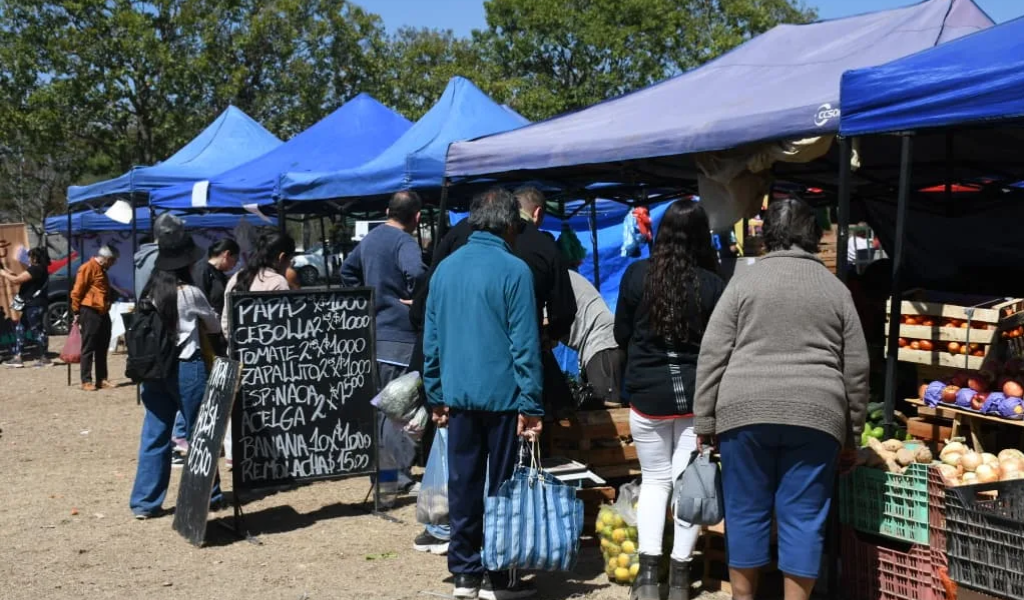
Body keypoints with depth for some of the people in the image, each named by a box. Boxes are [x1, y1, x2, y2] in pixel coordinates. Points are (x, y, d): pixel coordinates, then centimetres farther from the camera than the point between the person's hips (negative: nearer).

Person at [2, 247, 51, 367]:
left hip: (34, 305, -11)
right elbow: (22, 279, 19)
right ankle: (17, 357, 12)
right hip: (32, 305, 11)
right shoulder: (40, 269, 16)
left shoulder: (35, 269, -17)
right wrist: (9, 273, 11)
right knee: (20, 328, 12)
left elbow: (16, 280, -18)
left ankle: (44, 358, -1)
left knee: (36, 330, -6)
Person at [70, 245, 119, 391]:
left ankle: (101, 379, 16)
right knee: (88, 348, -5)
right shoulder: (88, 267, -10)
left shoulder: (101, 270, 20)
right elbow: (77, 291, -13)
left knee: (102, 348, 11)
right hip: (90, 312, -9)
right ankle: (86, 381, -2)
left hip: (103, 313, 9)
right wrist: (77, 312, -11)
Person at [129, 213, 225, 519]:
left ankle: (144, 502, 11)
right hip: (186, 367, -5)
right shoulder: (190, 293, -10)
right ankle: (208, 496, 18)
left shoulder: (150, 292, 5)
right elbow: (215, 326, 4)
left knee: (154, 435, 9)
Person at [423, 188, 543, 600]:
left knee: (463, 485, 10)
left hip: (457, 395, 5)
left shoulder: (445, 268, 8)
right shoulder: (514, 270, -9)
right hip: (501, 395, -5)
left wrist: (436, 396, 17)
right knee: (503, 486, 4)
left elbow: (431, 338, 11)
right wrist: (530, 405, -10)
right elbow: (525, 344, -12)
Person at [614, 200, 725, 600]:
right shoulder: (712, 284, -7)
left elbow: (621, 335, 6)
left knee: (654, 480, 12)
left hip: (648, 394, 1)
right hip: (695, 394, -1)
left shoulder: (636, 275, -5)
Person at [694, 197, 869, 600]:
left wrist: (706, 421, 4)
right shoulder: (836, 290, 10)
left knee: (746, 511, 9)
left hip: (746, 412, -1)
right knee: (803, 518, 5)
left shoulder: (744, 283, 5)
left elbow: (713, 357, 0)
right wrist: (852, 430, 17)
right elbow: (856, 369, 10)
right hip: (815, 417, 1)